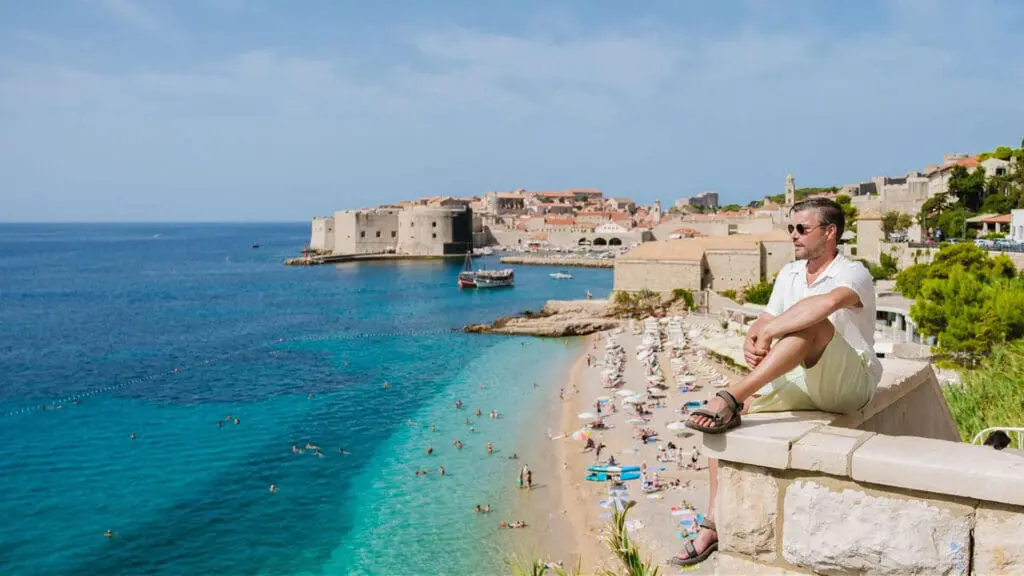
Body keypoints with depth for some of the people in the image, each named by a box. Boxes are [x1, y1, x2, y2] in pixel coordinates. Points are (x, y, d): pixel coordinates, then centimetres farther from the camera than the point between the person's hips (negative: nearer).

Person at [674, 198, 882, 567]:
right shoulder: (789, 274, 13)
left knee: (812, 324, -35)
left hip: (849, 383, -7)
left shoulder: (853, 274, -11)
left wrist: (769, 331, -29)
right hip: (798, 382, 7)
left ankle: (730, 400, -41)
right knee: (723, 421, -7)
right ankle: (715, 523, -7)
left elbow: (827, 303, -34)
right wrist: (752, 341, -17)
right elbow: (764, 322, 7)